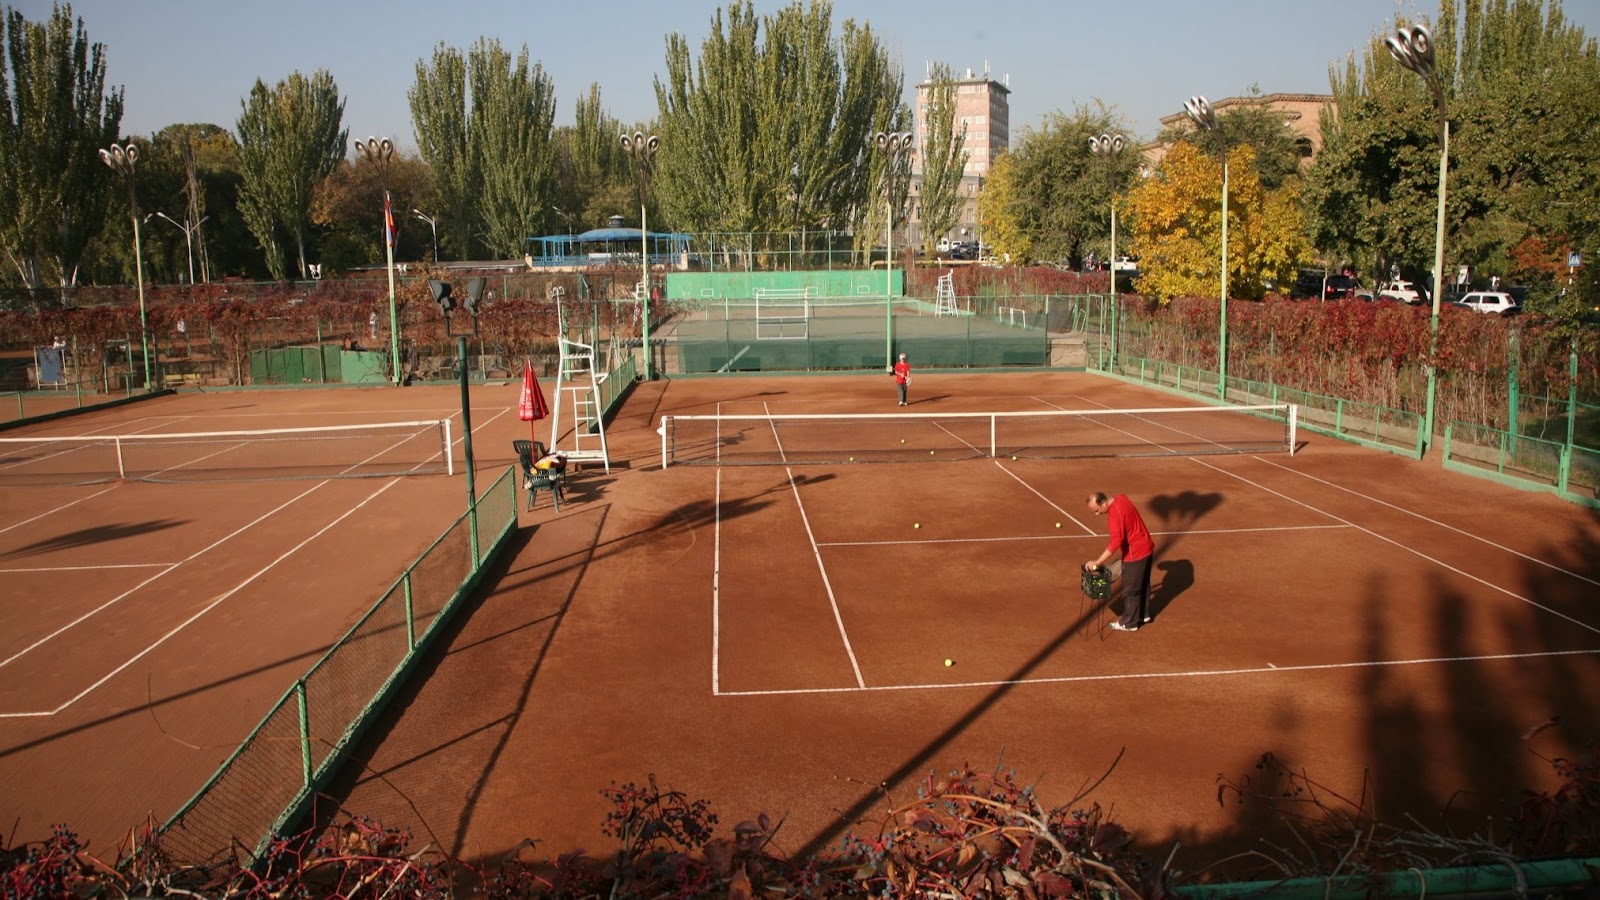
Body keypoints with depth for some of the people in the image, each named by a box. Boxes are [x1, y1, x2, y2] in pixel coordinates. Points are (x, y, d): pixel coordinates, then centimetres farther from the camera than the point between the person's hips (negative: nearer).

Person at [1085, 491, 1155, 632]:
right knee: (1143, 584, 24)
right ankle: (1143, 614, 40)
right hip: (1146, 546, 10)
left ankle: (1129, 623, 20)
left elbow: (1116, 542, -37)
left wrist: (1098, 561, -37)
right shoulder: (1121, 497, 0)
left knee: (1130, 589, 6)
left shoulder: (1115, 514, -29)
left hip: (1135, 553, -10)